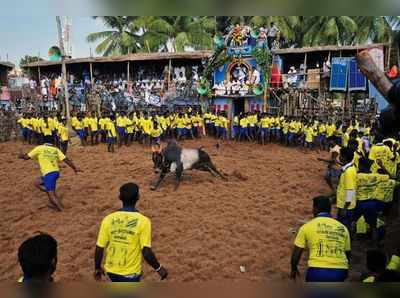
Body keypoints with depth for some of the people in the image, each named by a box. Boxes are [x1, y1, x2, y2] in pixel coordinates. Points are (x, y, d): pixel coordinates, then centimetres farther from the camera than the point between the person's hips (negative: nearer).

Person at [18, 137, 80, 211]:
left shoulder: (39, 148, 4)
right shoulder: (56, 149, 12)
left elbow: (27, 157, 6)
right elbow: (66, 159, 2)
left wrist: (22, 155, 28)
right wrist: (75, 168, 4)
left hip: (48, 173, -6)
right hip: (56, 172, 6)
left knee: (51, 194, -3)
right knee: (38, 183, 25)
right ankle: (52, 202, 20)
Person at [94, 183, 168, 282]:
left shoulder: (108, 219, -10)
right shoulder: (143, 221, -19)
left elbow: (99, 248, -5)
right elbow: (146, 252, -19)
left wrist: (97, 268, 12)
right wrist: (159, 268, -3)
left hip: (111, 270, 4)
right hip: (130, 273, -4)